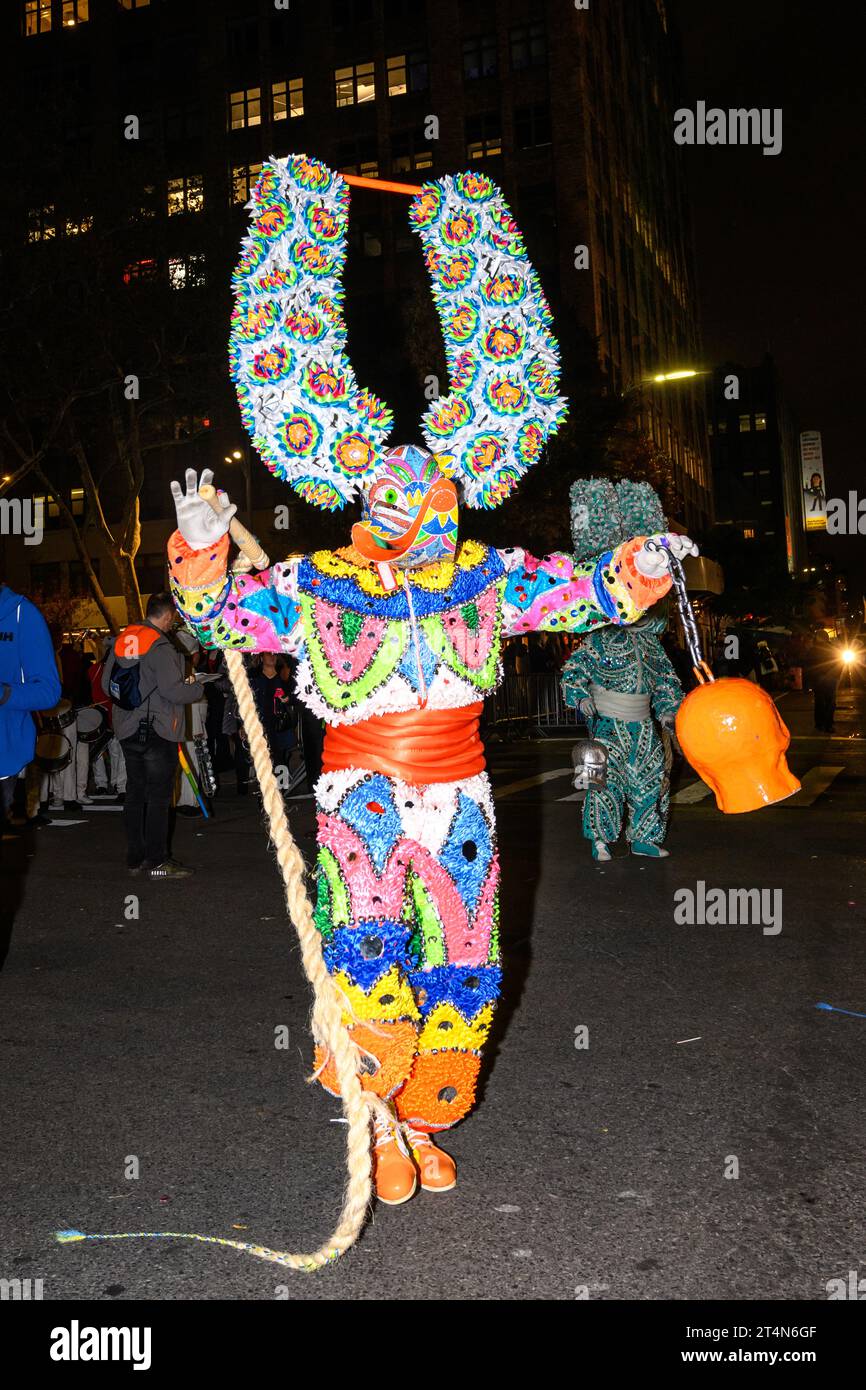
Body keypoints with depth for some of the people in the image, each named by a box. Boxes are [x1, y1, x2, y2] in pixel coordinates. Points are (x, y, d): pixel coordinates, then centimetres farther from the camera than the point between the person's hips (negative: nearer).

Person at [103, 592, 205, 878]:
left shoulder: (122, 639, 8)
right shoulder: (160, 646, -16)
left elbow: (107, 683, 12)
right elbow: (173, 690, -21)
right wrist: (196, 687, -3)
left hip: (128, 730, 8)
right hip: (157, 730, -8)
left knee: (135, 793, 14)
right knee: (158, 797, -2)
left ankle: (135, 858, 20)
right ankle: (157, 861, 1)